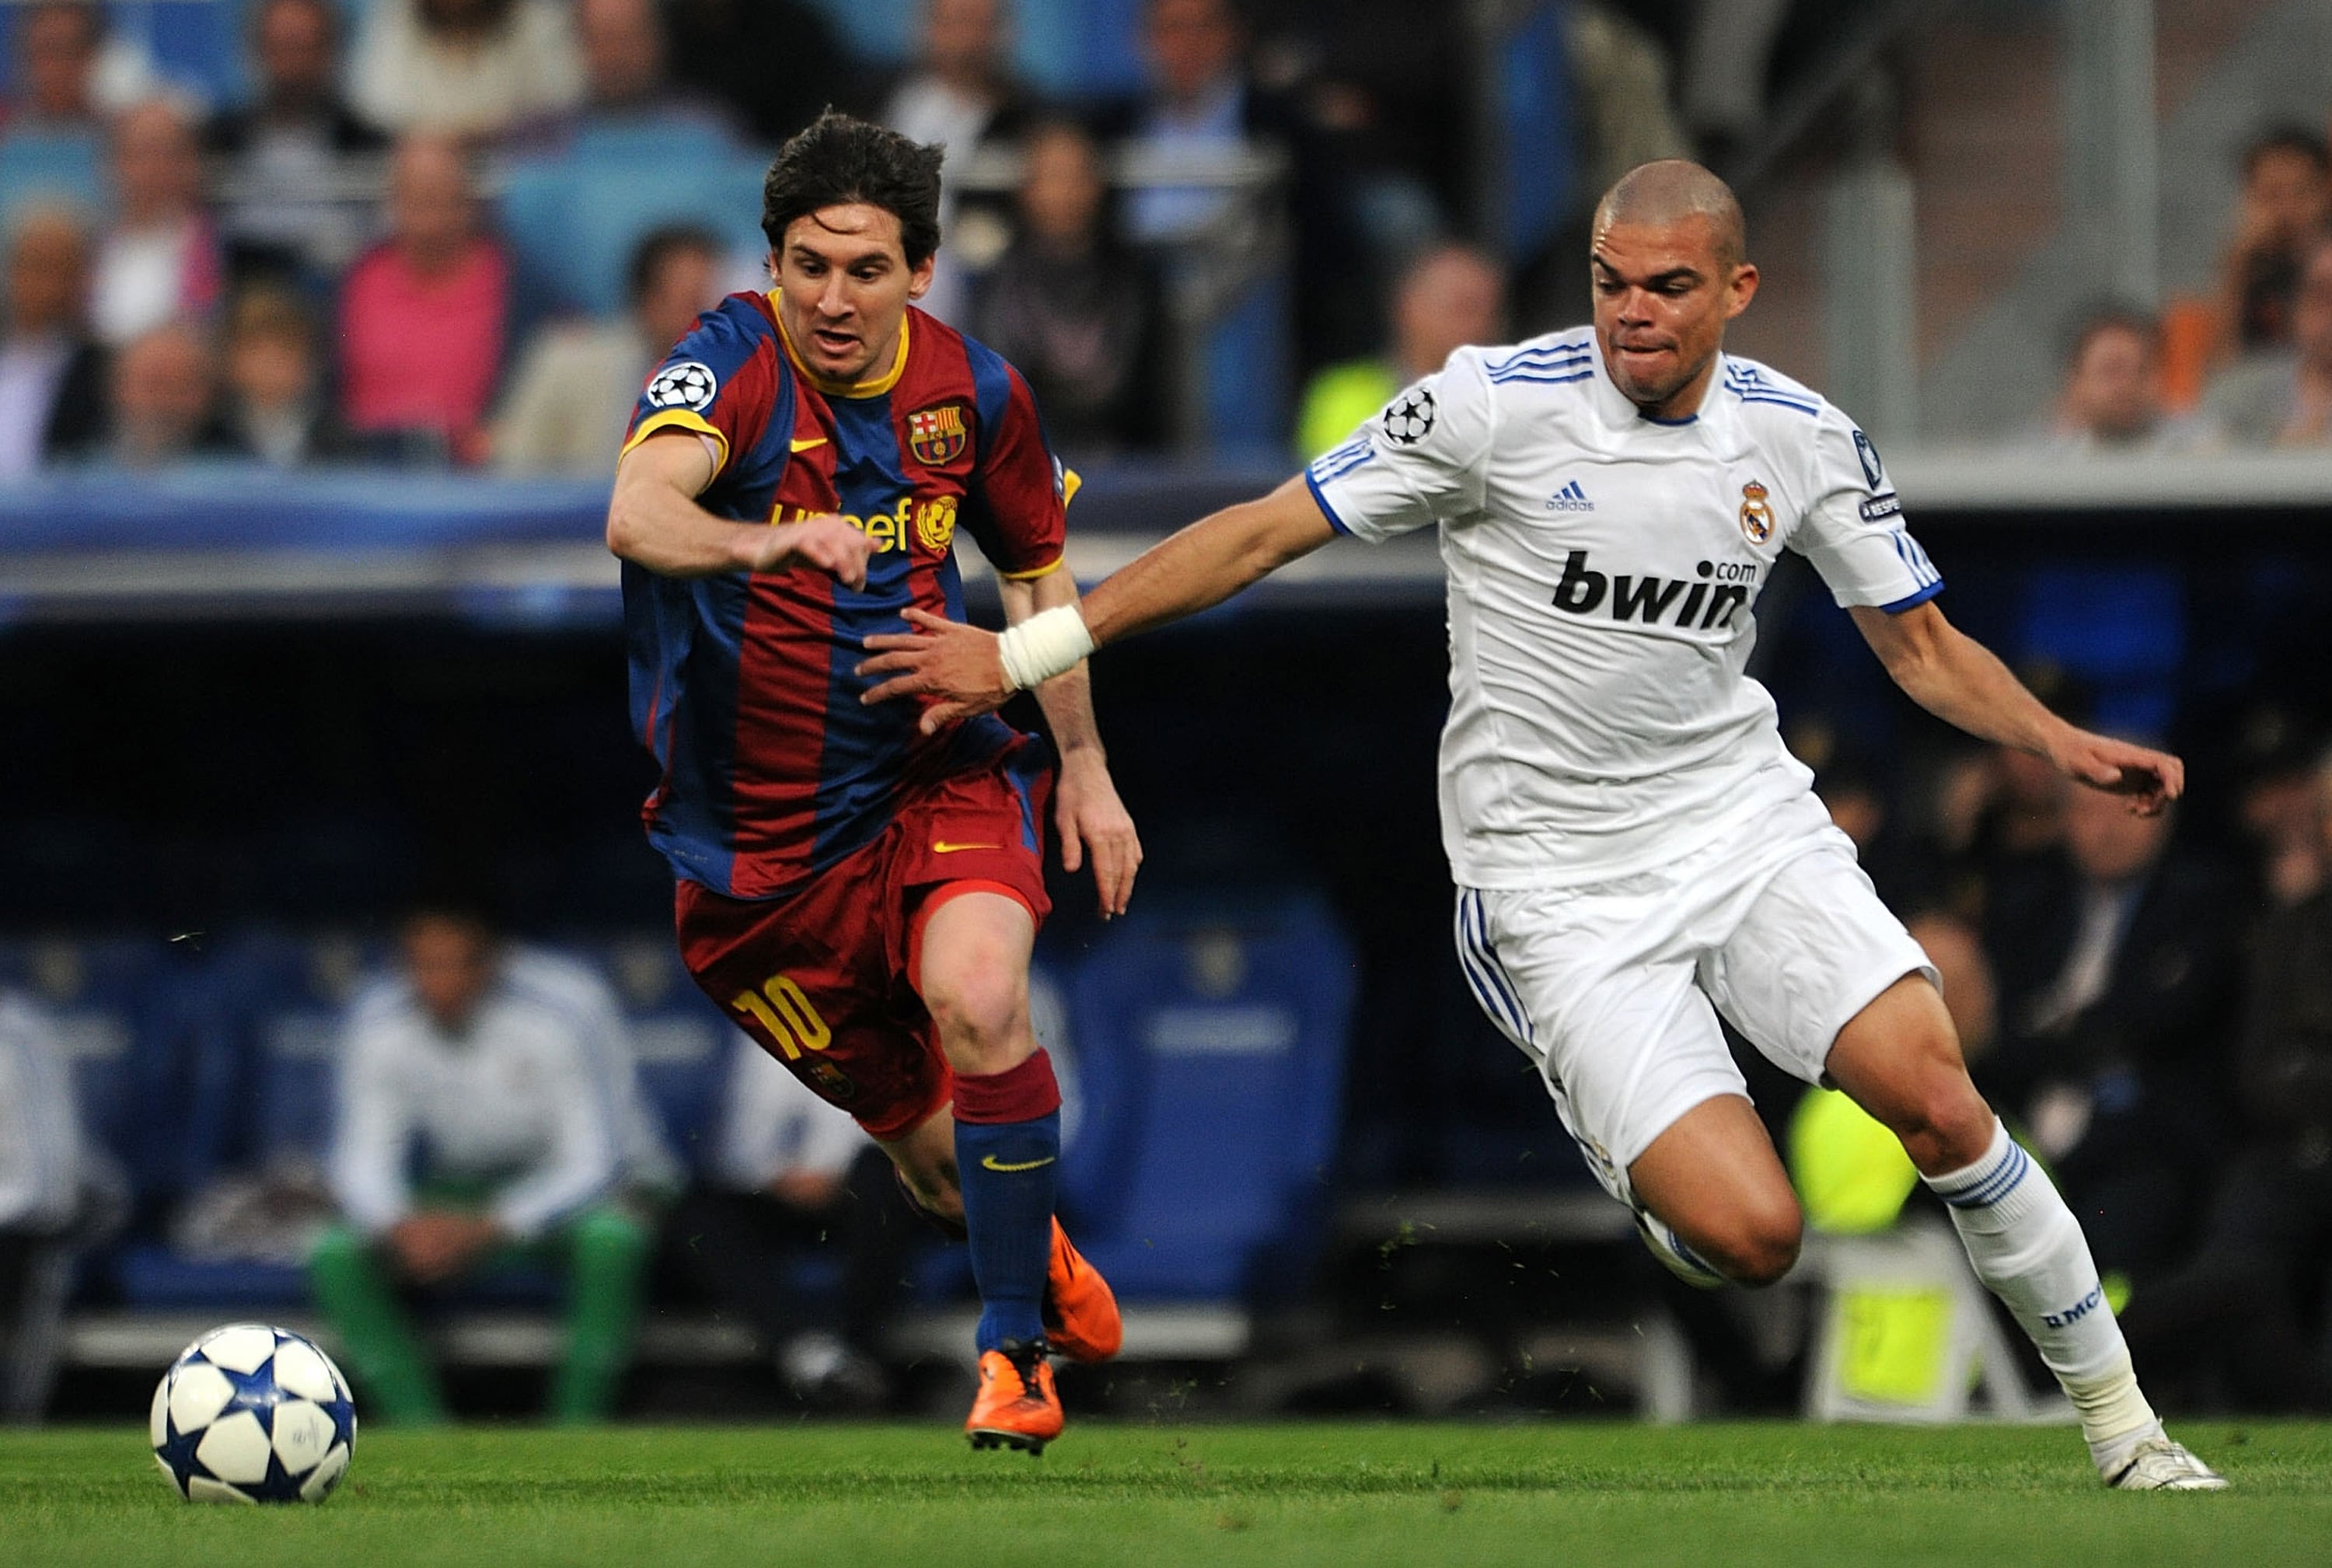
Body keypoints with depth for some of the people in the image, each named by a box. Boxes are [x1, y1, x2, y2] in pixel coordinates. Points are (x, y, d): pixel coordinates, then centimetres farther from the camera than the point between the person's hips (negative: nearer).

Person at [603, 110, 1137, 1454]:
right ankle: (1041, 1260, 43)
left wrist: (1085, 765, 13)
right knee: (931, 1146, 7)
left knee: (977, 999, -29)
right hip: (758, 828, -1)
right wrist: (764, 543, -58)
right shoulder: (734, 365, -17)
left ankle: (1016, 1348, -13)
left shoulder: (972, 388, -3)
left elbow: (1038, 572, 16)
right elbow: (637, 515, -39)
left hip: (934, 774, 1)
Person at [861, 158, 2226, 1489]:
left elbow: (1923, 647, 11)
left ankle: (2125, 1431, 2)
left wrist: (2064, 745, -7)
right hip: (1559, 879, -3)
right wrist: (1025, 652, -7)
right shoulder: (1500, 404, -13)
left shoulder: (1803, 439, 0)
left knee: (1936, 1098, -17)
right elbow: (1265, 533, -7)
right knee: (1750, 1235, -18)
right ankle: (1642, 1170, 21)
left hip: (1747, 822, 3)